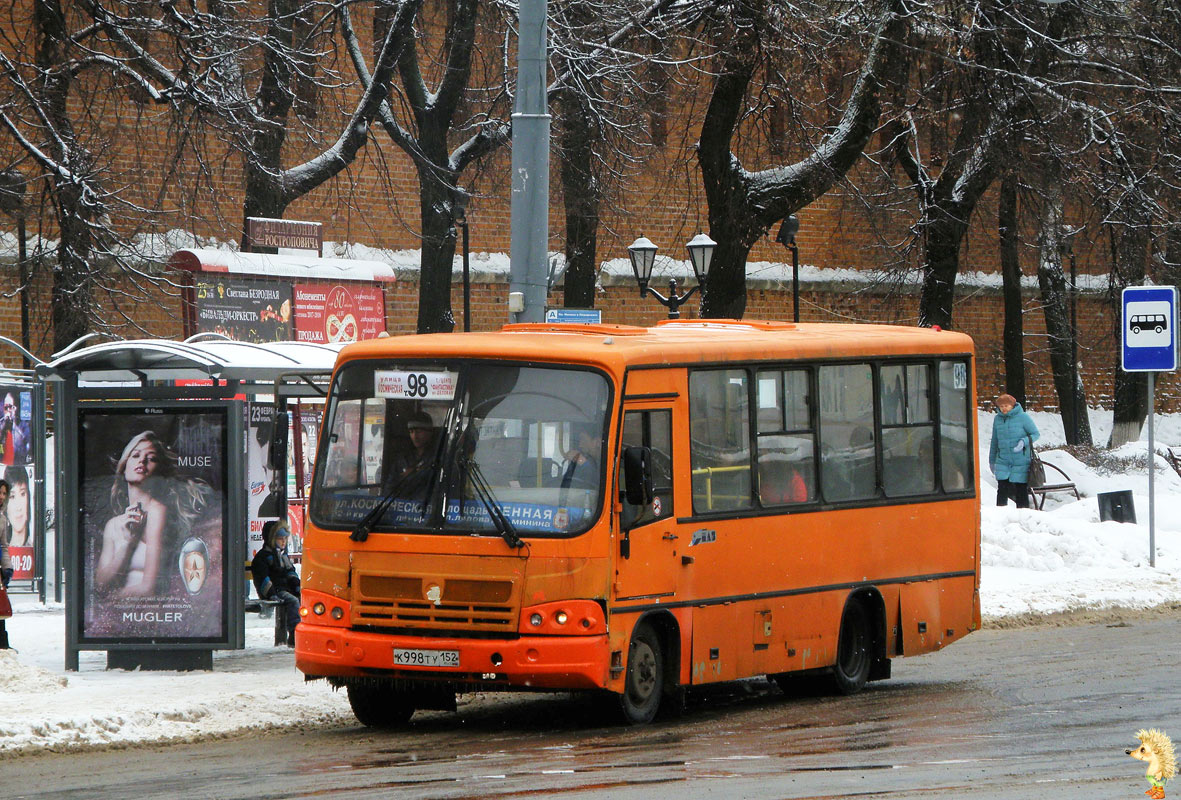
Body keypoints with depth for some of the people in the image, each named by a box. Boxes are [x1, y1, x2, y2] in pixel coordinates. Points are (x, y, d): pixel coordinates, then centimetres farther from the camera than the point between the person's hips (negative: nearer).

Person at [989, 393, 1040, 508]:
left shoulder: (1022, 417, -6)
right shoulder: (998, 419, 8)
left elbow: (1035, 434, -2)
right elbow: (994, 441, 17)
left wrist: (1024, 442, -21)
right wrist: (992, 460, 21)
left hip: (1021, 461, -3)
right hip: (1003, 462, 3)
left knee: (1021, 489, 0)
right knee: (1002, 490, -5)